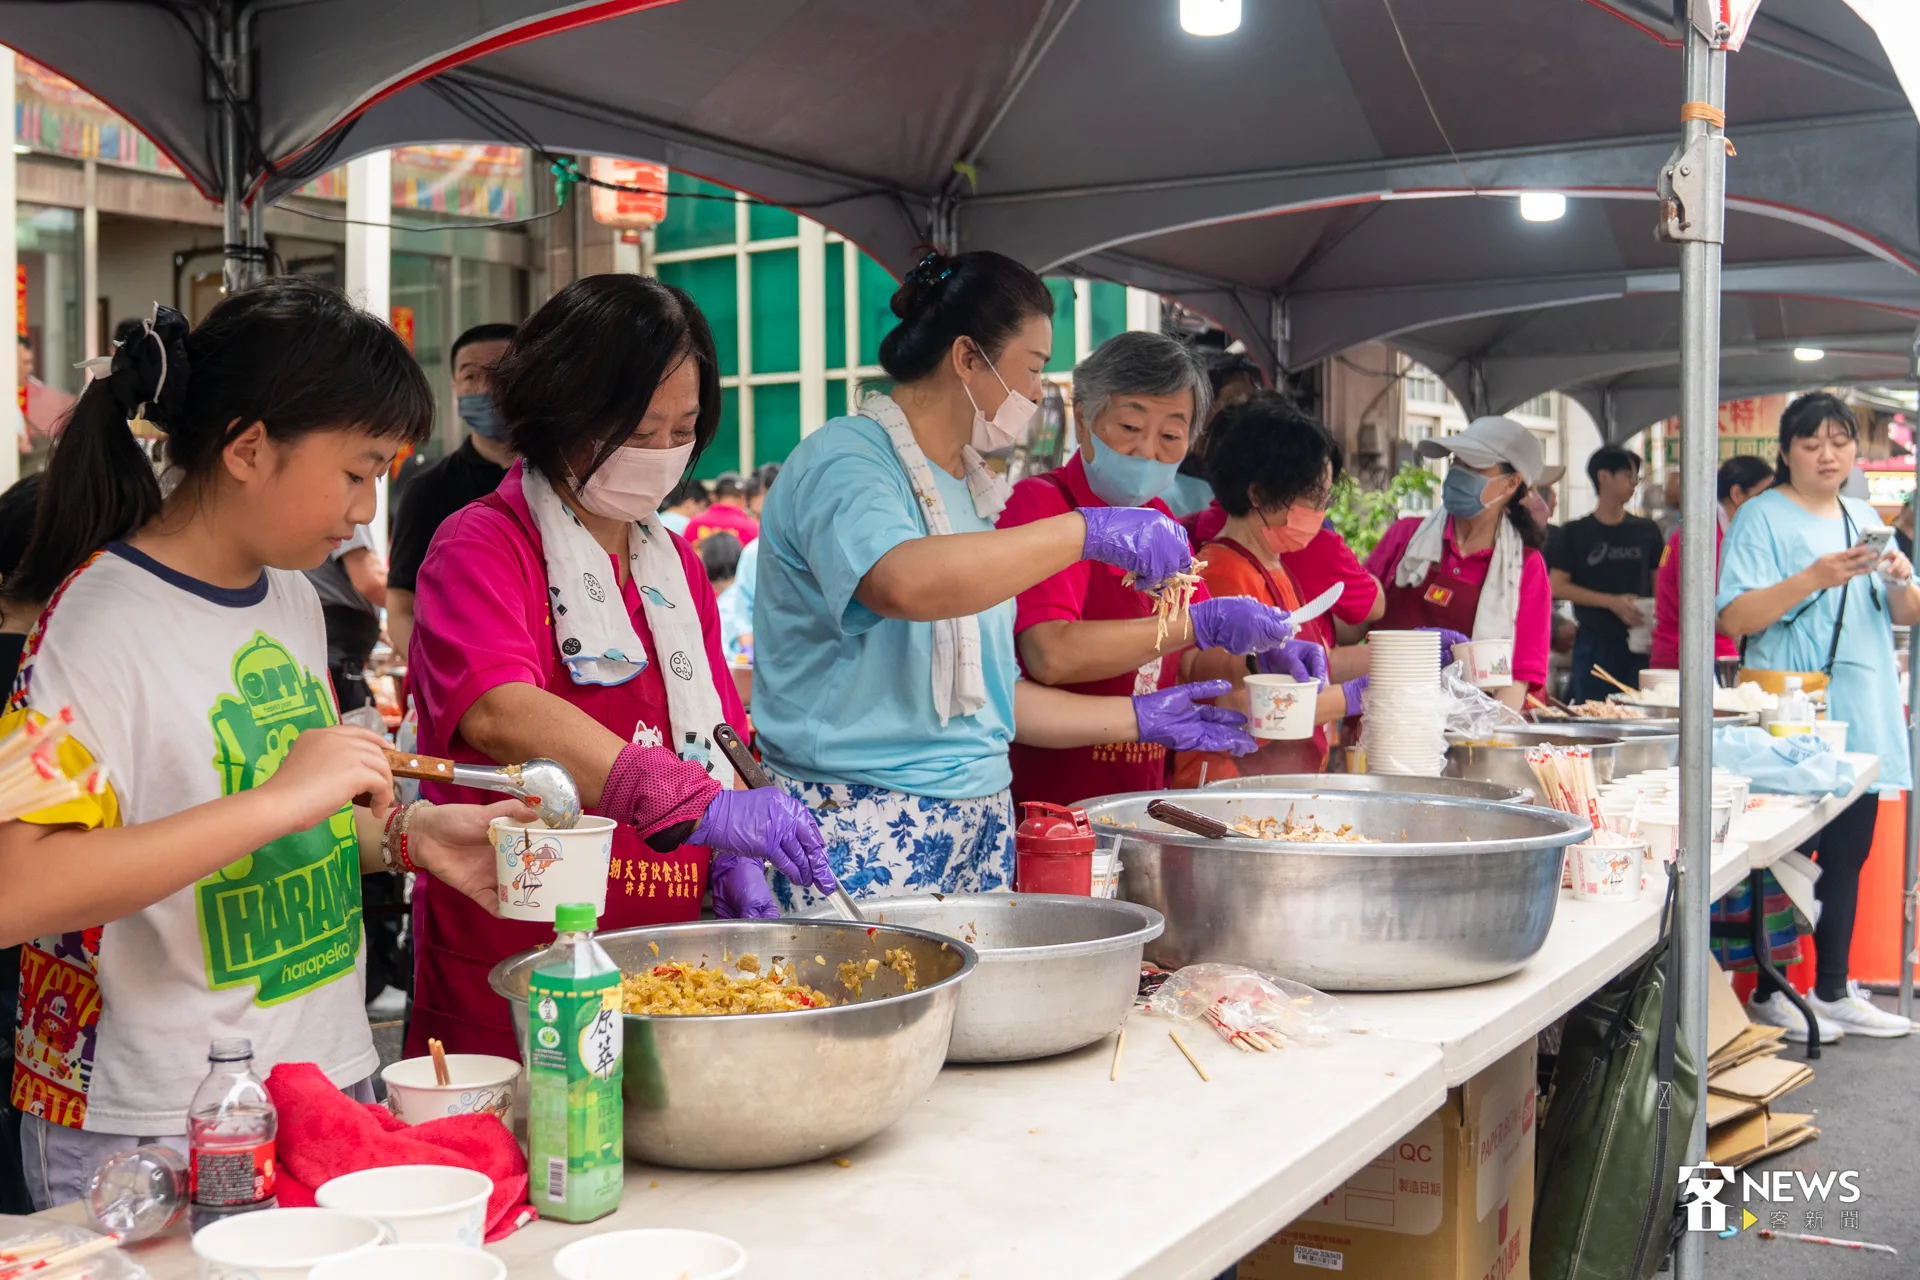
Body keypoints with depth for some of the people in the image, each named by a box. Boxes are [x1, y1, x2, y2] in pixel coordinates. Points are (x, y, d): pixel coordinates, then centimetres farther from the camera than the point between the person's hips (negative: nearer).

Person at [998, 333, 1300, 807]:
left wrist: (1258, 661, -1)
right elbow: (1050, 654, -23)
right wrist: (1202, 623, -23)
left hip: (1143, 798, 7)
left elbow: (1188, 663, 19)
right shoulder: (1037, 503, -8)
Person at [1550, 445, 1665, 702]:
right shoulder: (1576, 534, 1)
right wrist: (1612, 602, -13)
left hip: (1638, 646, 2)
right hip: (1594, 645, -2)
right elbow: (1557, 587, -4)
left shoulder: (1646, 531, 9)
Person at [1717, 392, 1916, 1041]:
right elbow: (1735, 617, -15)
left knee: (1848, 855, 9)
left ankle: (1834, 992, 18)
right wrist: (1813, 579, -24)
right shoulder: (1761, 518, -4)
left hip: (1862, 718, 6)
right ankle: (1767, 993, 5)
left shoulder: (1864, 519, 16)